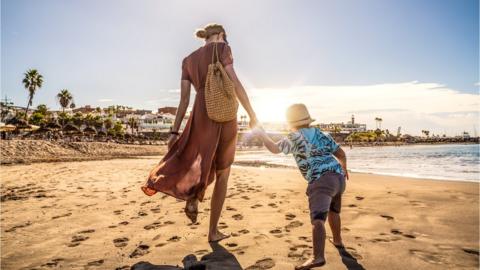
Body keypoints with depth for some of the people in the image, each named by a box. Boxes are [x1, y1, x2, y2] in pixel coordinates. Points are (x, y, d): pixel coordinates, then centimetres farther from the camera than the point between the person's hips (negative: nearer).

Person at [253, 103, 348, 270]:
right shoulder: (322, 135, 20)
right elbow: (341, 154, 21)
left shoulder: (294, 138, 4)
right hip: (338, 177, 8)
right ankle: (337, 241, 51)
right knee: (333, 210, 31)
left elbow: (274, 149, 10)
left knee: (318, 218, -21)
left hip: (321, 181, -8)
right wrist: (344, 168, 41)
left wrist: (261, 134, 26)